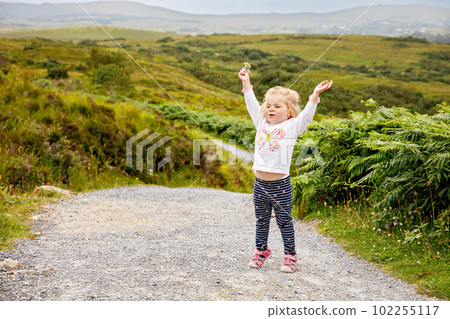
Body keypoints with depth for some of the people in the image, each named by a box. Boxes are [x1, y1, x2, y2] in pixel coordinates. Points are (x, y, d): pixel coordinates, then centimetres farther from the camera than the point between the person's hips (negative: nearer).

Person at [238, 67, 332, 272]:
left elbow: (306, 114, -12)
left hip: (280, 185, -4)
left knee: (284, 222, 6)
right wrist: (246, 83, 11)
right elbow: (252, 105, 12)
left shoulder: (292, 127, -2)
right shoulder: (262, 124, 8)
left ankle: (290, 255, 19)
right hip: (260, 184, 4)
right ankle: (261, 250, 34)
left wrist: (315, 95, -23)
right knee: (261, 221, 17)